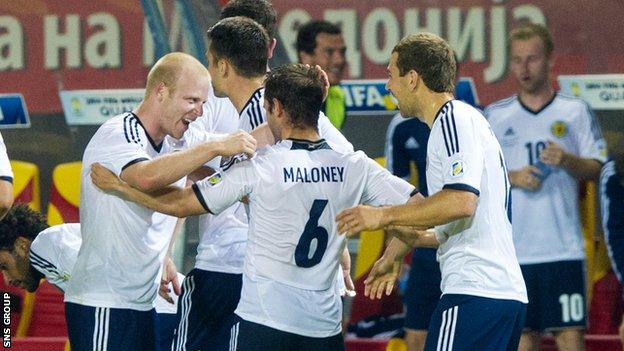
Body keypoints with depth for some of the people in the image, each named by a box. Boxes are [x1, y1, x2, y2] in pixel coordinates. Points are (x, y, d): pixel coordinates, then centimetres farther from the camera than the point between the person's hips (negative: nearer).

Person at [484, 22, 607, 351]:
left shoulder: (576, 111, 5)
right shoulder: (494, 116, 9)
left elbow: (597, 169, 3)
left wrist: (567, 161, -17)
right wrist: (512, 177, -10)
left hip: (563, 247, -2)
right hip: (513, 249, 2)